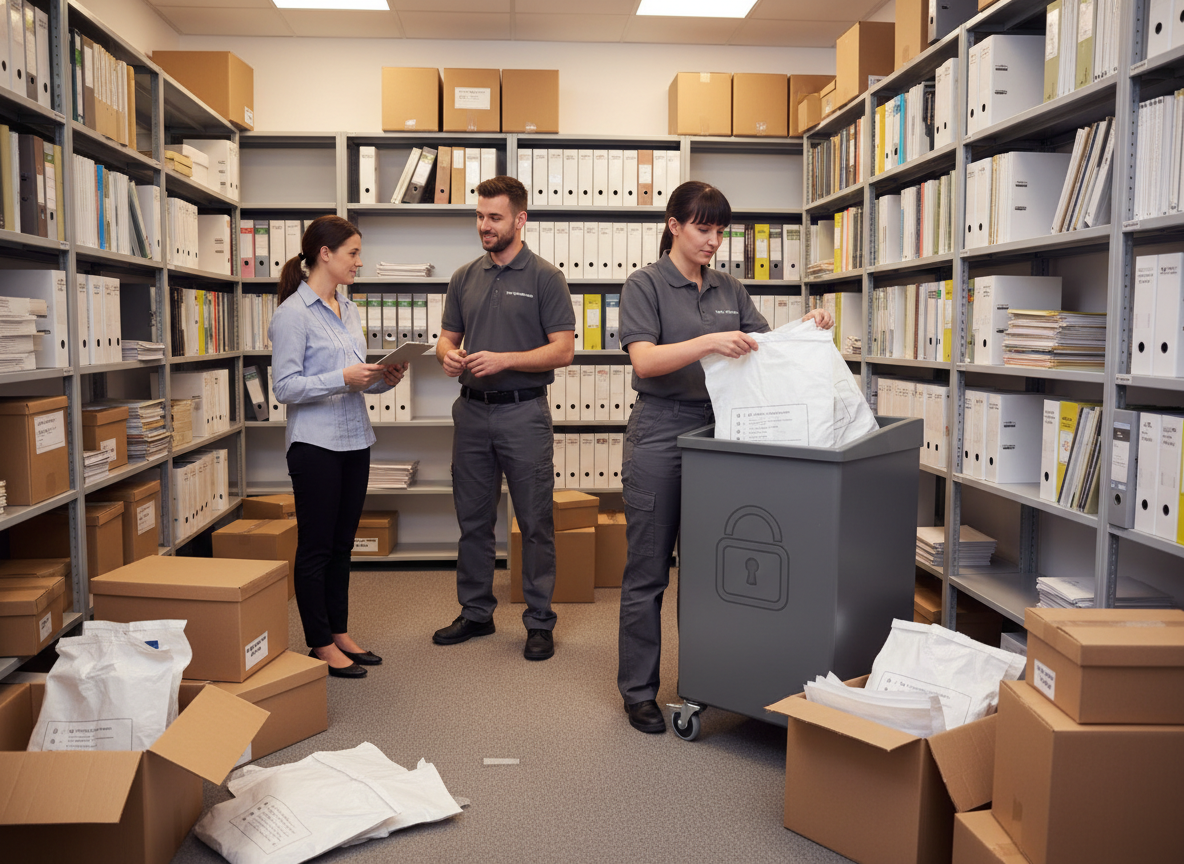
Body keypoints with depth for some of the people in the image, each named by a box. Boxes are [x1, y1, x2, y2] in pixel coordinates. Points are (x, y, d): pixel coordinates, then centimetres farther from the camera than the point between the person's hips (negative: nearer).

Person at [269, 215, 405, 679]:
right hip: (316, 443, -8)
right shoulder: (293, 313, -11)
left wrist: (383, 379, 1)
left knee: (342, 544, 14)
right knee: (316, 546, 2)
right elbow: (285, 386, -15)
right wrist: (342, 379, -23)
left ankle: (339, 632, 25)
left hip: (355, 440, 8)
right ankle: (320, 645, 12)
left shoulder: (349, 309, 14)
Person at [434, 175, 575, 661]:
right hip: (472, 411, 5)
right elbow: (448, 336, 15)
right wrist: (448, 355, -9)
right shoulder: (465, 278, 11)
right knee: (473, 520, 12)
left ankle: (539, 621, 12)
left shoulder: (544, 278, -4)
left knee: (535, 523, 2)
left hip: (523, 412, -5)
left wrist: (503, 359, -19)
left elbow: (563, 349, -10)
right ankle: (475, 612, 25)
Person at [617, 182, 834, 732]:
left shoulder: (728, 289, 13)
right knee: (647, 571, 1)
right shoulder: (645, 285, -3)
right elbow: (644, 359, -17)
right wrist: (709, 342, -29)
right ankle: (638, 691, 14)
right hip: (660, 433, -5)